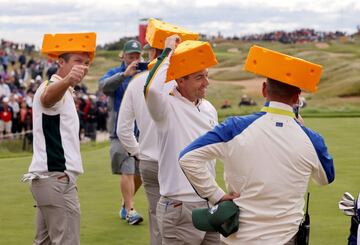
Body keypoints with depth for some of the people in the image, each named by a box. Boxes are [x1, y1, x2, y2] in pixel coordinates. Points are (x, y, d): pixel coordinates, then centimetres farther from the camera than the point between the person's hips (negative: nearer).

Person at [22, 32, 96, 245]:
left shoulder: (64, 91, 19)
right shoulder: (53, 86, -13)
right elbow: (48, 97, -40)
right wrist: (68, 80, -59)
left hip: (49, 178, 11)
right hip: (57, 178, -11)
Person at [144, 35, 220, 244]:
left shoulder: (208, 108, 12)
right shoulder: (168, 106, -11)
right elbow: (151, 89, -35)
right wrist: (168, 52, -21)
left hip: (210, 205, 7)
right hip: (180, 208, -7)